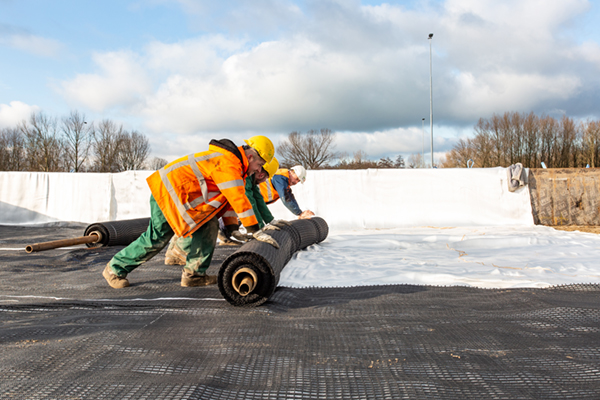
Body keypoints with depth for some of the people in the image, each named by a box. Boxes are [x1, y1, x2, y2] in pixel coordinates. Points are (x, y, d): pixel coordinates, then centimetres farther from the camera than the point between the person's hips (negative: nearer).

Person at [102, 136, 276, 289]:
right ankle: (115, 269, 17)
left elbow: (228, 195, 17)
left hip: (181, 193, 10)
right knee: (156, 238, -2)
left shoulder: (232, 163, 11)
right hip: (167, 193, -10)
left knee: (208, 227, 2)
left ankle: (194, 274, 6)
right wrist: (255, 230, -28)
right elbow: (238, 198, -29)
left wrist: (230, 225, 12)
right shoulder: (228, 162, -22)